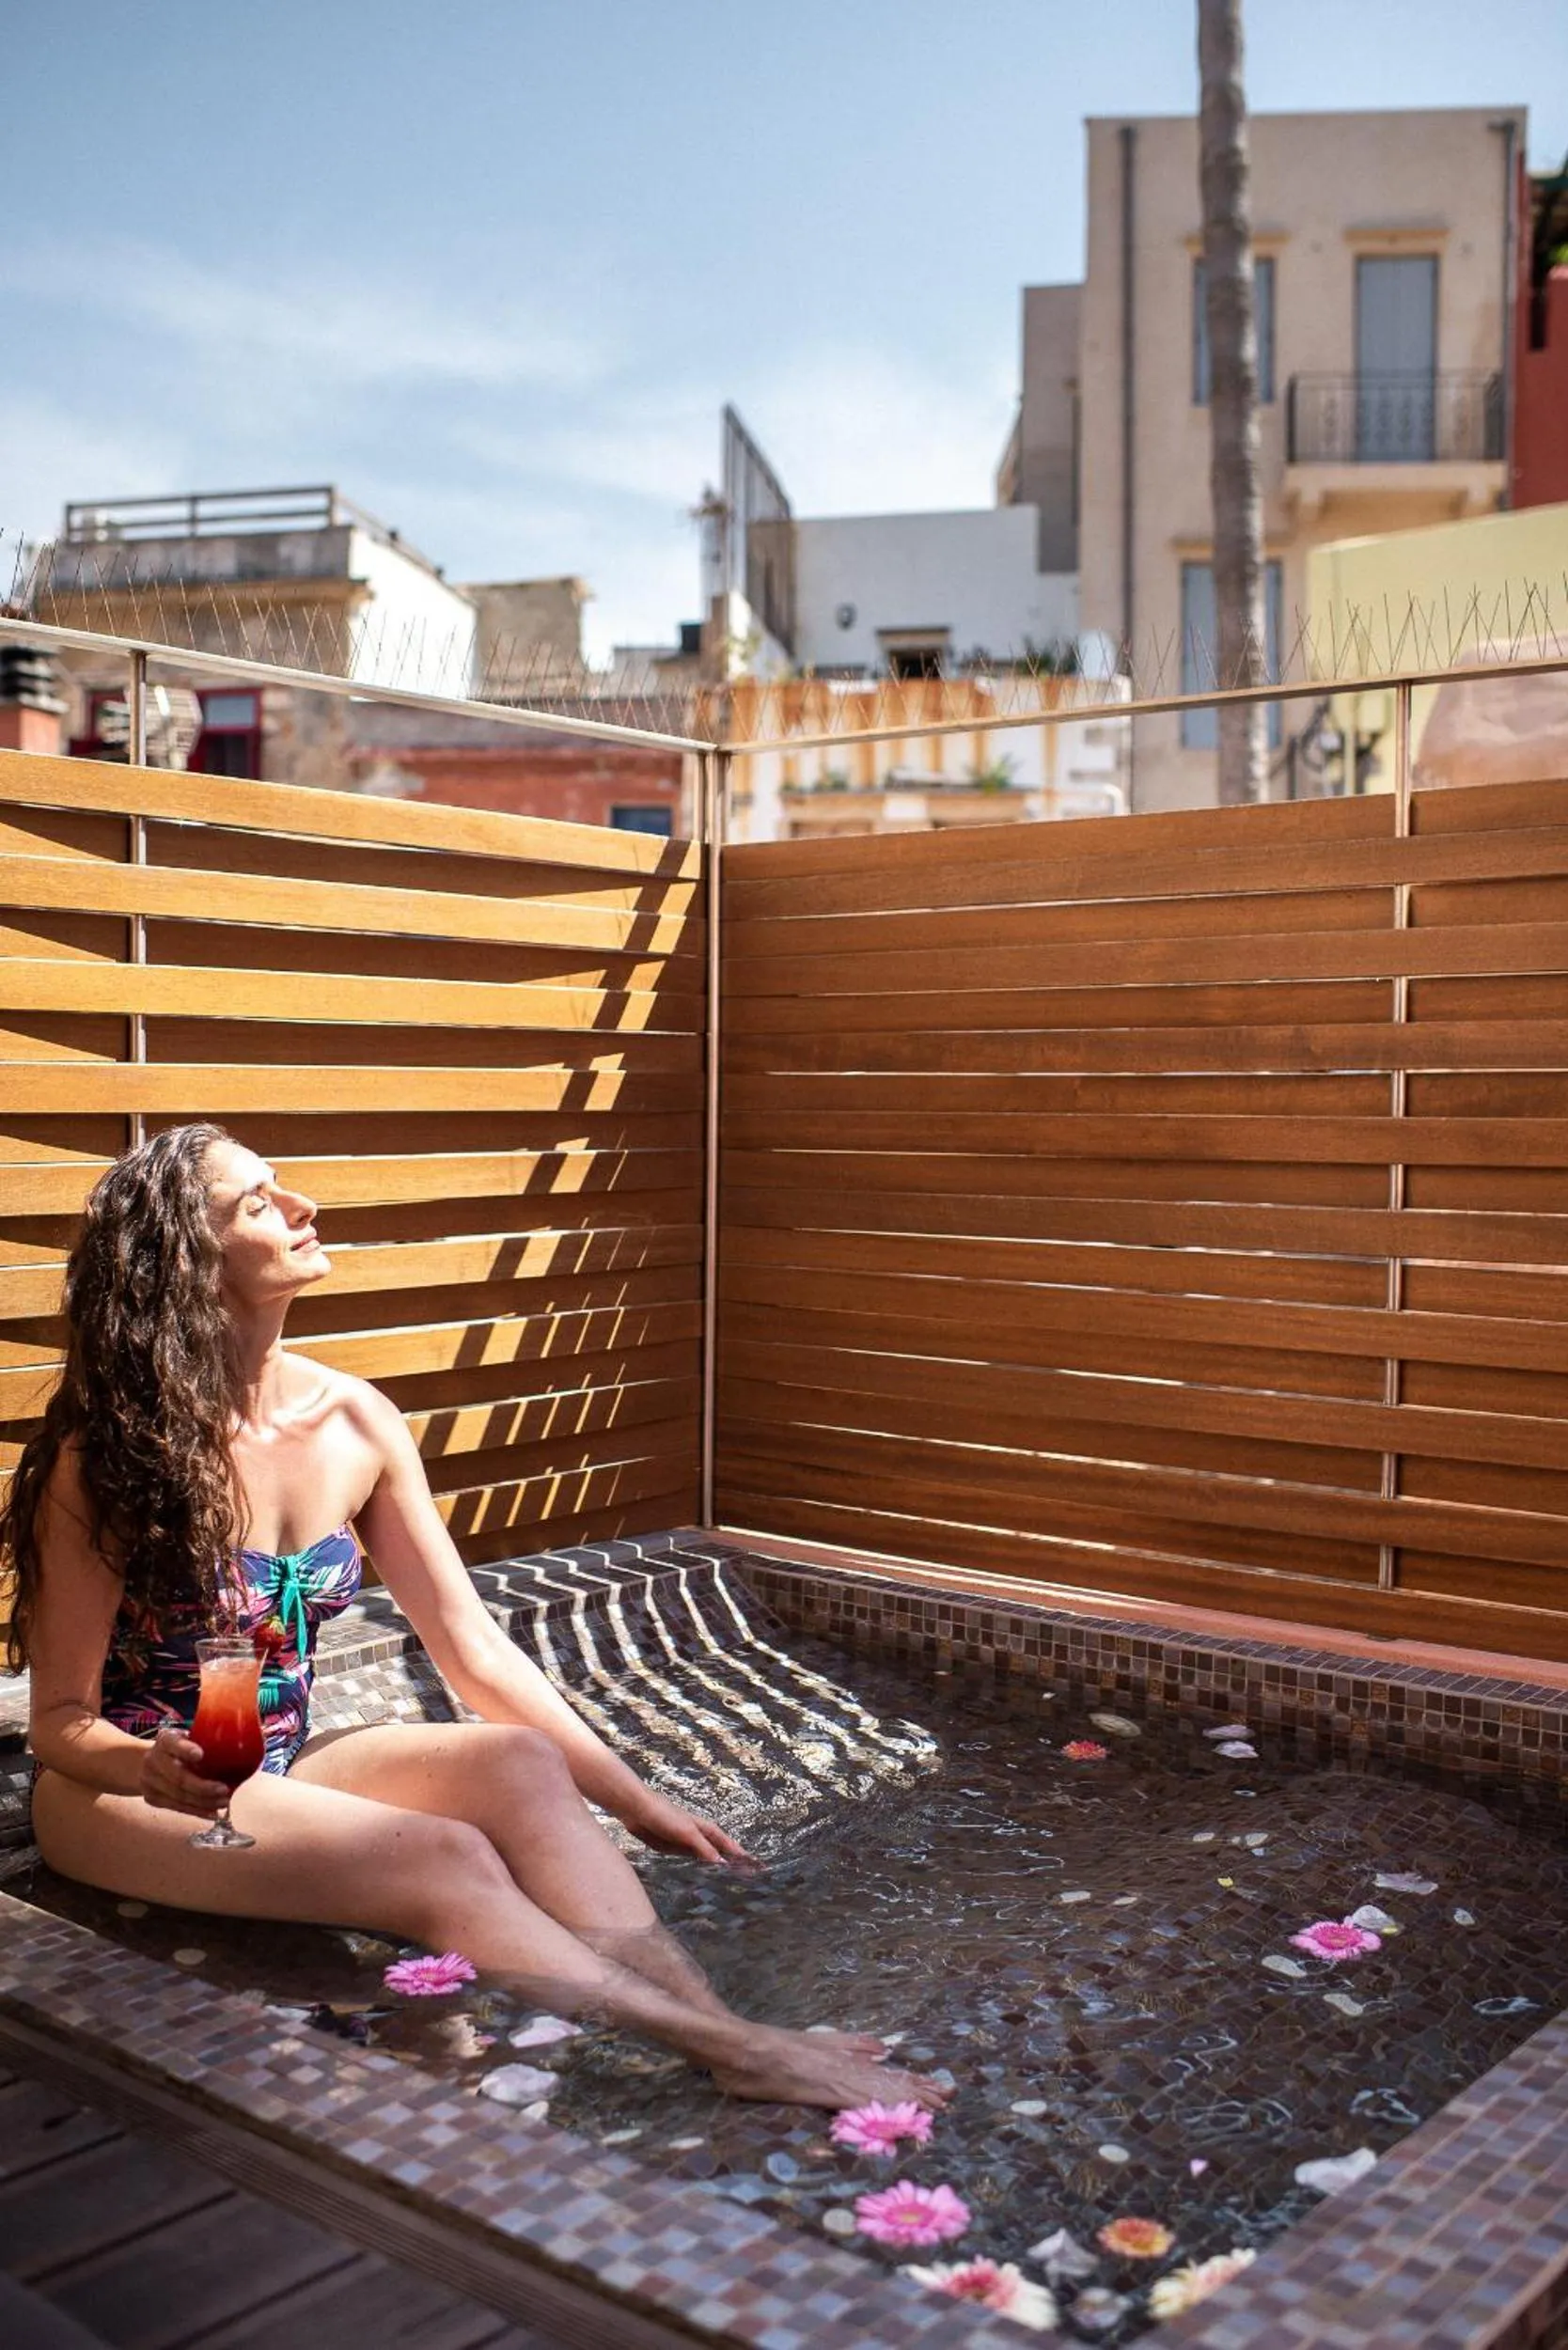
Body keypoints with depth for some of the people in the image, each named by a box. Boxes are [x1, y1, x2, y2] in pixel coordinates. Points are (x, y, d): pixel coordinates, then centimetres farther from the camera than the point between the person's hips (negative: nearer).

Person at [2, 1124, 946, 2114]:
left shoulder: (356, 1422, -3)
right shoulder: (105, 1454, -16)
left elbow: (473, 1645, 0)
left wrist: (638, 1803, -5)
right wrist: (154, 1768, -35)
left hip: (280, 1765, 5)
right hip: (129, 1784, -5)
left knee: (518, 1763, -24)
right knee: (441, 1861, -29)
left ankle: (720, 2025, -36)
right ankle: (737, 2054, -32)